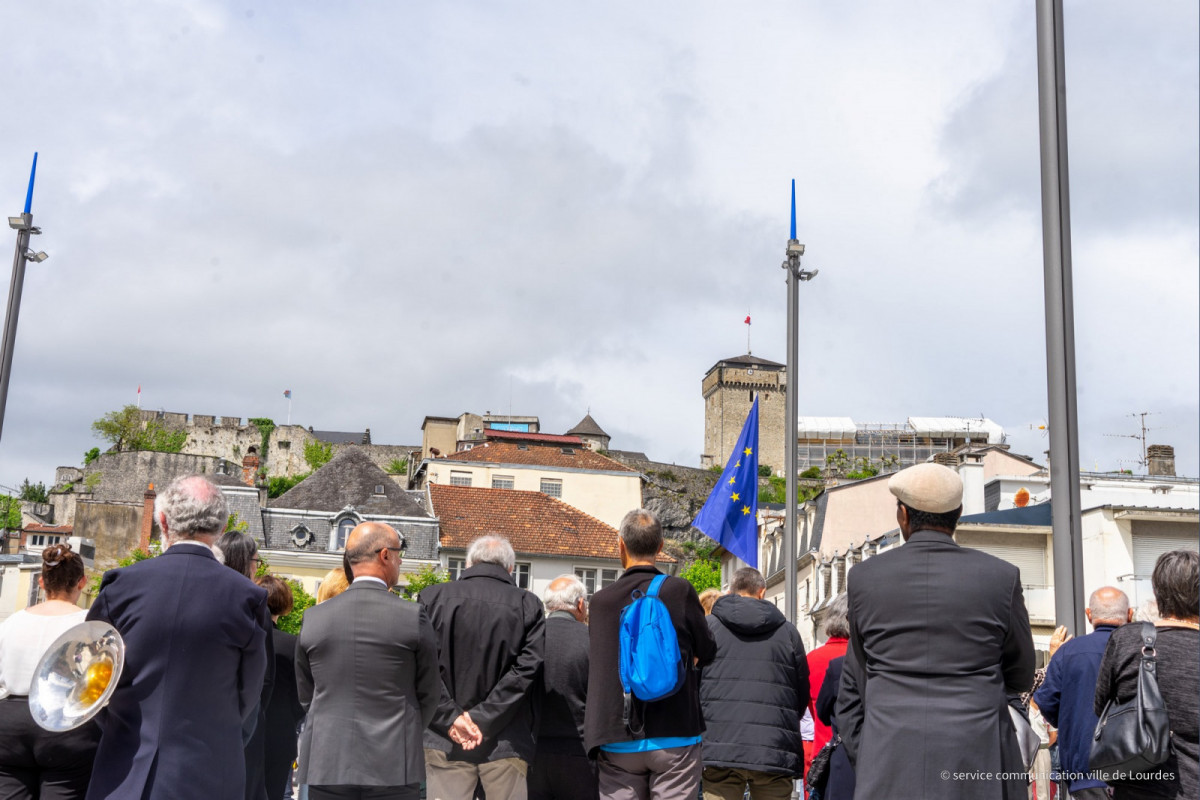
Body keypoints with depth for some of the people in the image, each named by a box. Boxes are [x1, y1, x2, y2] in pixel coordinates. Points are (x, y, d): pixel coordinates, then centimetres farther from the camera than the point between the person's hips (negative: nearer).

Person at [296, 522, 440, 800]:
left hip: (326, 767, 3)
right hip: (394, 767, -2)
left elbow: (305, 695, 10)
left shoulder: (314, 618, 0)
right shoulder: (413, 616, -8)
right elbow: (429, 693, 2)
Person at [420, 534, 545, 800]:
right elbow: (527, 668, -8)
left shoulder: (432, 597, 1)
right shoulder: (528, 604, 0)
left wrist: (450, 717, -4)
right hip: (507, 746, 0)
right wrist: (483, 718, -7)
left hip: (446, 742, 1)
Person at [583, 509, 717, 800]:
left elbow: (602, 662, 8)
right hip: (675, 735, -2)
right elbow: (707, 653, 5)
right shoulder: (680, 591, -5)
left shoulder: (601, 601, 0)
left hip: (618, 741, 2)